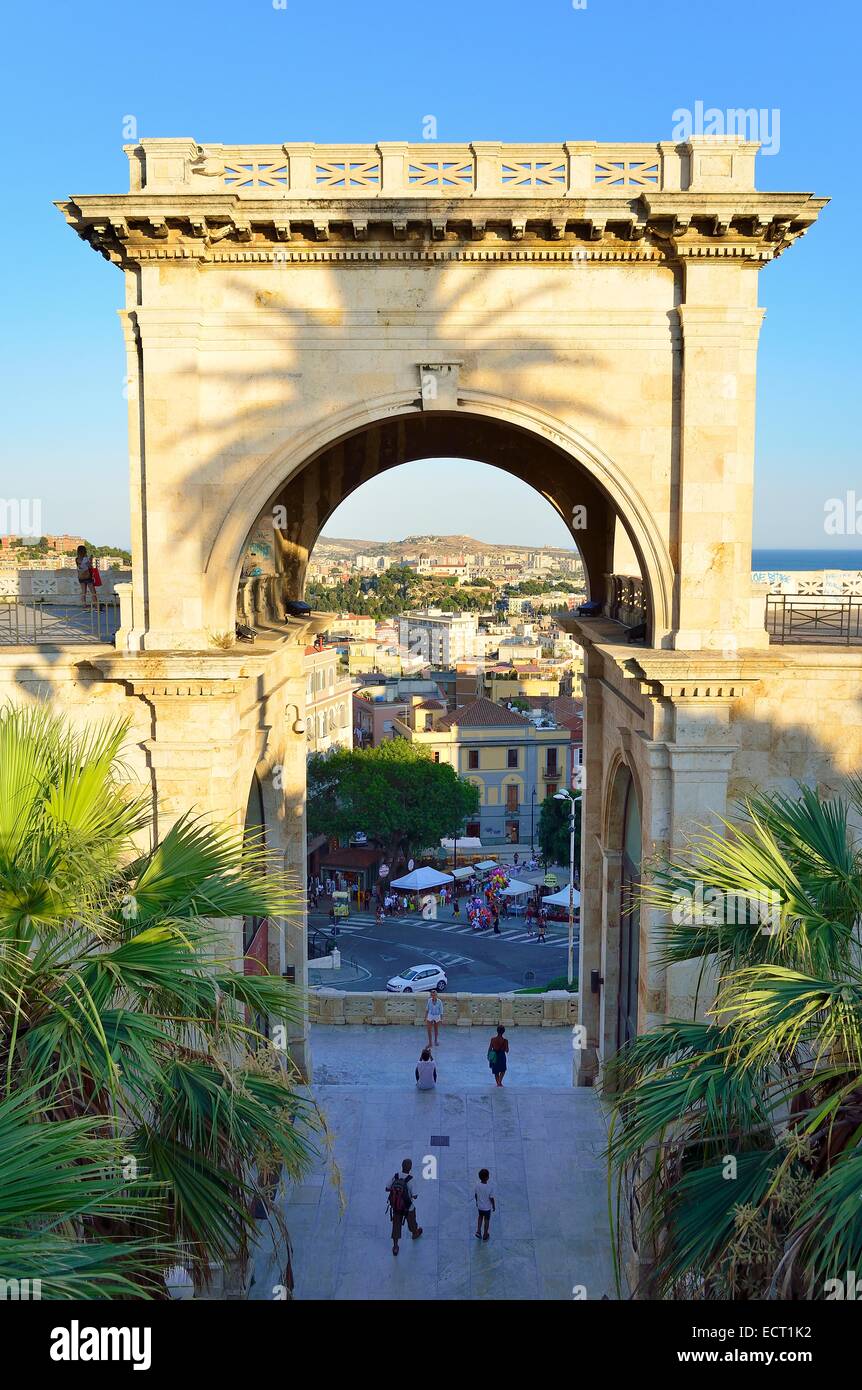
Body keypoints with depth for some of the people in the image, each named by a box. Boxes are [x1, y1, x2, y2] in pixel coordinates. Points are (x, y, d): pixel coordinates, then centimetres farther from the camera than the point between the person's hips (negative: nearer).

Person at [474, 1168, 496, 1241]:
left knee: (480, 1217, 31)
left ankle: (478, 1231, 24)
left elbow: (475, 1195, -3)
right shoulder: (490, 1187, -30)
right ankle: (485, 1235, 34)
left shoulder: (477, 1185, -19)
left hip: (479, 1206, 3)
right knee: (486, 1220, 19)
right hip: (487, 1207, -3)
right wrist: (494, 1206, -2)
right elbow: (492, 1198, -19)